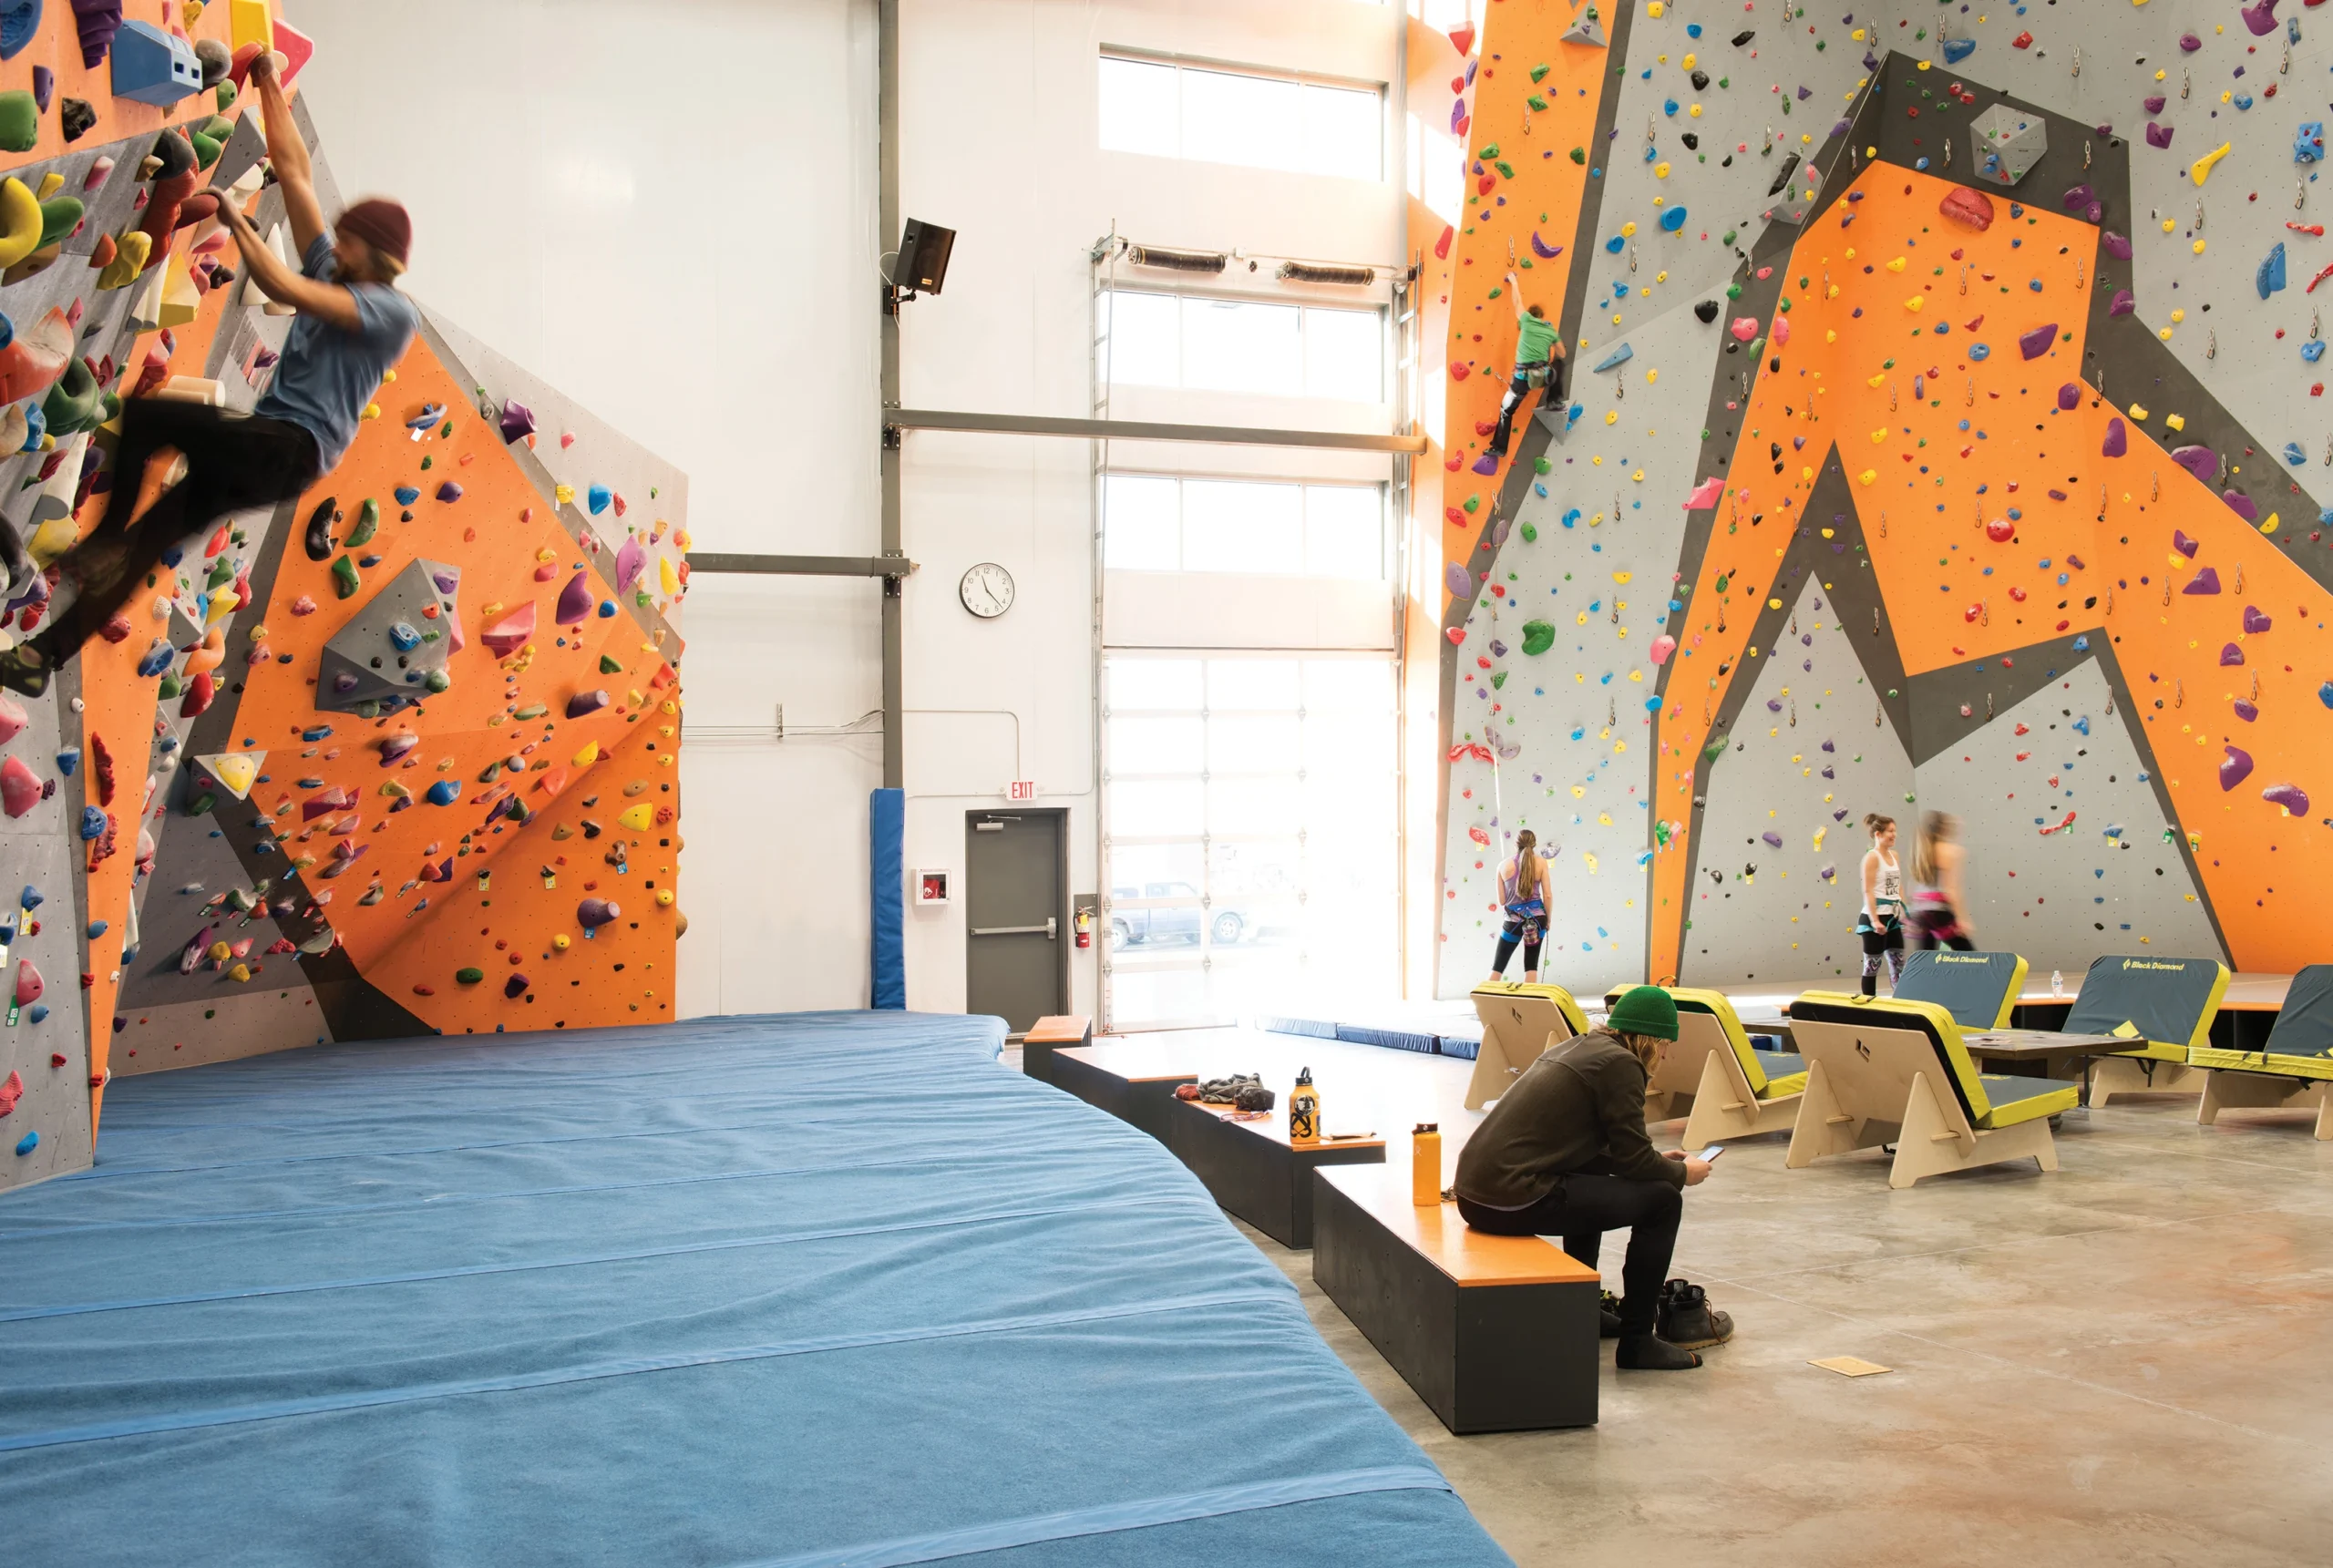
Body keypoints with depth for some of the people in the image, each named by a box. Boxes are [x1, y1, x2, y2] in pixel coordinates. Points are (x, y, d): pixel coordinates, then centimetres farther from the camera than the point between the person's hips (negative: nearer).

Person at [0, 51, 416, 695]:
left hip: (294, 451, -8)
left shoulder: (395, 313, -8)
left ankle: (104, 539, -11)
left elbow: (285, 290, -21)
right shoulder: (333, 276, 15)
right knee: (144, 544, 6)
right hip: (262, 448, 8)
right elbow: (293, 171, 18)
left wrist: (238, 222, -12)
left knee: (142, 411, -21)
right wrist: (270, 88, 19)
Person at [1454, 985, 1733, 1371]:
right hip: (1516, 1202, -10)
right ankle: (1637, 1341, 8)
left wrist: (1662, 1163, 30)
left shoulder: (1575, 1047, 19)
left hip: (1475, 1192, 10)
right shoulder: (1619, 1064, -6)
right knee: (1662, 1200, 1)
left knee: (1593, 1176, 35)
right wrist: (1682, 1173, 14)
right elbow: (1633, 1160, -4)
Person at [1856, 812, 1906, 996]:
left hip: (1892, 918, 8)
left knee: (1899, 965, 8)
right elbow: (1868, 891, -17)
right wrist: (1874, 920, -22)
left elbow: (1899, 887, 17)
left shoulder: (1894, 855, 11)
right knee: (1872, 965, -1)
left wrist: (1904, 912, 11)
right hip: (1876, 917, -8)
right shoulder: (1872, 856, -11)